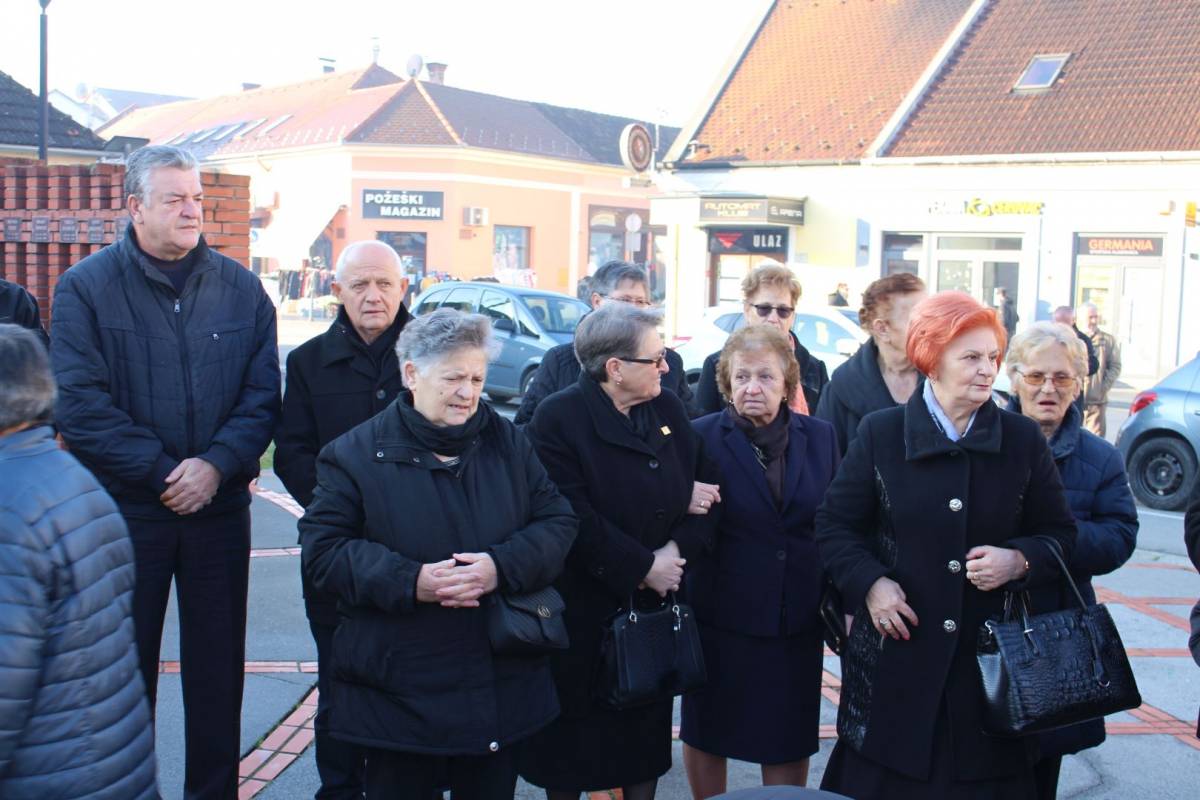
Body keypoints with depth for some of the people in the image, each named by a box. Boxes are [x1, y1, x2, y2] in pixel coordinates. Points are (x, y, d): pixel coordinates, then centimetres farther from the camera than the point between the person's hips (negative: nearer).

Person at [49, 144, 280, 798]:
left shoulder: (240, 288, 4)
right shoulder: (86, 287, -3)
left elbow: (262, 395, 0)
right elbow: (79, 403, -10)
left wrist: (217, 464, -15)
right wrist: (160, 472, -16)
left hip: (219, 506, 2)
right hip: (124, 509, -2)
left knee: (218, 665, 11)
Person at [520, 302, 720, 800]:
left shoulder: (669, 409, 4)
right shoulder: (558, 418, -14)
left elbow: (705, 486, 3)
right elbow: (575, 519, -21)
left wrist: (679, 549, -13)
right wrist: (643, 567, -17)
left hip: (653, 607, 5)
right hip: (584, 612, -5)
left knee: (646, 738, 16)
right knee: (572, 744, 9)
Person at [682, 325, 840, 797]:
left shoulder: (820, 437, 2)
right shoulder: (702, 436, -7)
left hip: (798, 620, 2)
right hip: (721, 615, -2)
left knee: (790, 739, 13)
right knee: (706, 734, 14)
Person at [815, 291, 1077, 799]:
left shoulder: (1023, 439, 4)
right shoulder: (881, 433, 0)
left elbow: (1060, 533, 9)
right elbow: (835, 525, 4)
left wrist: (1018, 561, -11)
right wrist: (870, 582, -12)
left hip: (989, 656, 1)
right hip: (898, 653, -1)